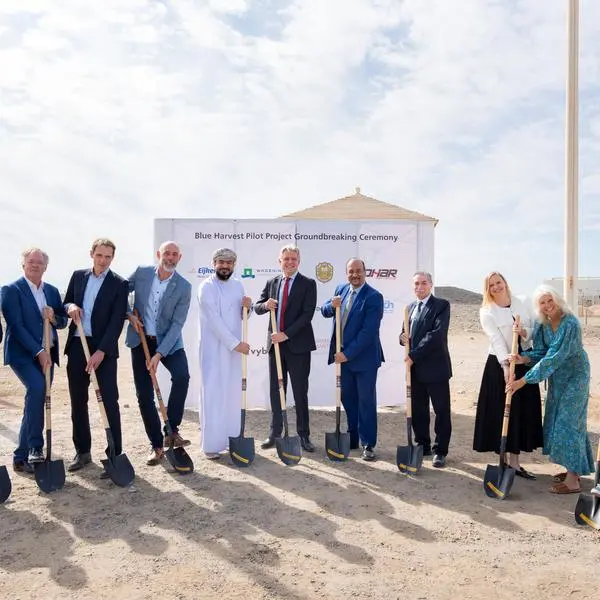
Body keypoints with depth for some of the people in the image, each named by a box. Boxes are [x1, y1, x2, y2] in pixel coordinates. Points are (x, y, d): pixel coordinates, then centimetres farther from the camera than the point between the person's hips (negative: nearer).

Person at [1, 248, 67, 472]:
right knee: (37, 388, -27)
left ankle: (21, 456, 20)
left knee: (38, 398, 7)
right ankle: (35, 447, -18)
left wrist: (54, 318, -8)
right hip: (22, 353, -6)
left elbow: (63, 322, 16)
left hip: (47, 353, 6)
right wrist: (38, 351, -18)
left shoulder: (52, 291, 13)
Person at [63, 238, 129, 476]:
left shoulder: (119, 284, -3)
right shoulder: (78, 276, 10)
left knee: (109, 401, -5)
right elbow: (65, 304, 17)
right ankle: (82, 451, 23)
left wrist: (101, 351, -17)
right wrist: (70, 307, -8)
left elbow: (117, 321, -9)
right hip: (76, 346, 5)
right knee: (78, 401, 10)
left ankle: (115, 454, 0)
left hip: (103, 348, -4)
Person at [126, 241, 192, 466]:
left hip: (168, 341, -2)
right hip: (141, 340, 2)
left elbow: (177, 324, -14)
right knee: (144, 396, 1)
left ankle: (172, 430, -10)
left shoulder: (184, 287, -10)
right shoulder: (141, 272, -3)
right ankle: (157, 446, 14)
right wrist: (129, 314, -7)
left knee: (182, 376, -28)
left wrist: (159, 354, -20)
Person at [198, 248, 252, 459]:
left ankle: (232, 439, 19)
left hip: (234, 348, 6)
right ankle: (211, 444, 2)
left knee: (233, 393, 9)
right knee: (213, 395, -4)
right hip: (213, 349, -6)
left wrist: (247, 307, -7)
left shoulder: (238, 285, 10)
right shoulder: (207, 287, -10)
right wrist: (236, 343, -19)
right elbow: (214, 320, -18)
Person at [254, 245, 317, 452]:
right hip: (275, 343, 4)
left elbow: (307, 314, -12)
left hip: (298, 345, -4)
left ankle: (303, 435, 14)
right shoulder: (271, 283, 11)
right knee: (275, 391, 10)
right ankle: (275, 433, 21)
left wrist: (286, 334, -19)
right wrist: (265, 305, -12)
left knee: (300, 392, 3)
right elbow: (257, 307, 12)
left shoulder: (308, 284, -3)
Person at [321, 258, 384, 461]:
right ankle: (352, 439, 26)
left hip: (364, 357, -6)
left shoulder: (374, 297, -15)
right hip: (343, 356, 6)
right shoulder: (341, 289, 7)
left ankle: (368, 444, 14)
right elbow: (325, 311, 11)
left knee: (366, 401, 4)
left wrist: (348, 353, -19)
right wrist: (332, 305, -12)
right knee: (348, 399, 14)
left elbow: (368, 331, -20)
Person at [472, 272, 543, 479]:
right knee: (501, 412, -3)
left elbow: (533, 330, 9)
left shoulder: (521, 304, 8)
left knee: (524, 412, 6)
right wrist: (506, 365, -31)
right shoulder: (487, 312, -6)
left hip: (524, 363, 5)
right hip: (500, 365, -5)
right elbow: (496, 339, -19)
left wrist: (525, 332, -14)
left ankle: (514, 462, 16)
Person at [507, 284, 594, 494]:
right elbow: (540, 352, -2)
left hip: (574, 377, -8)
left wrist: (524, 380, -32)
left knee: (568, 422, -7)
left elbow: (554, 357, -31)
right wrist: (523, 358, -25)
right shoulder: (542, 324, -2)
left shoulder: (569, 323, -27)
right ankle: (573, 470, 28)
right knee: (558, 420, 13)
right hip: (557, 377, 8)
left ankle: (573, 481, 0)